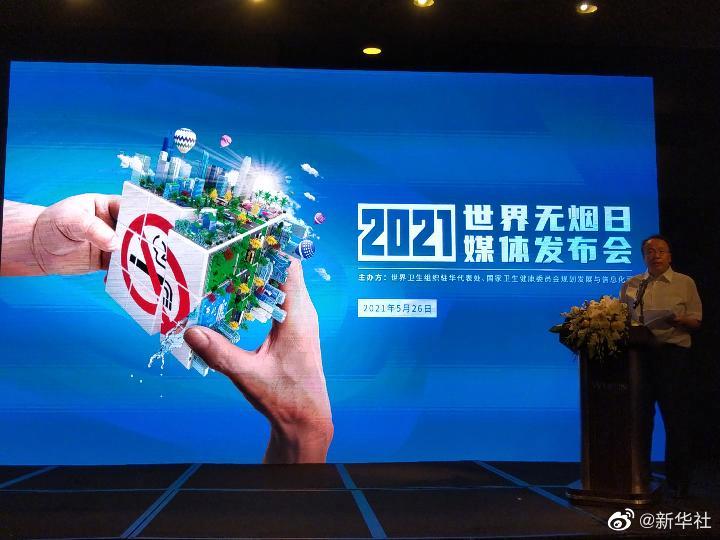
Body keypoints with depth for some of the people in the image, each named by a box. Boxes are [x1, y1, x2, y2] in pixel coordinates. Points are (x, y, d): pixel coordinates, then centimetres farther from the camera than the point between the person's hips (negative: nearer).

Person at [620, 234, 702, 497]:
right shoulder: (630, 285, 13)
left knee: (676, 419, -1)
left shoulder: (685, 283, 6)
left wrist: (678, 320, -18)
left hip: (674, 355, -2)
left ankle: (678, 481, 12)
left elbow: (696, 320, 3)